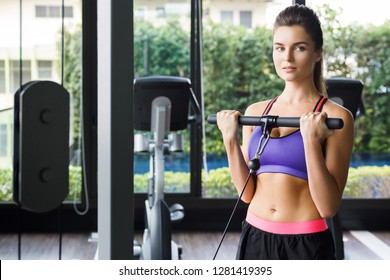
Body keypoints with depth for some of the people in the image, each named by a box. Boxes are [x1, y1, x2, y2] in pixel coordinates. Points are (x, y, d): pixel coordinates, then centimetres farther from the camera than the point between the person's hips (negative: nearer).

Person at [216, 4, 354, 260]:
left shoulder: (334, 116, -8)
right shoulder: (255, 112, 5)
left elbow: (328, 207, -13)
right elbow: (247, 192, 4)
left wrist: (311, 142, -22)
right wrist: (231, 140, -7)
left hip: (307, 245, -4)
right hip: (255, 239, 4)